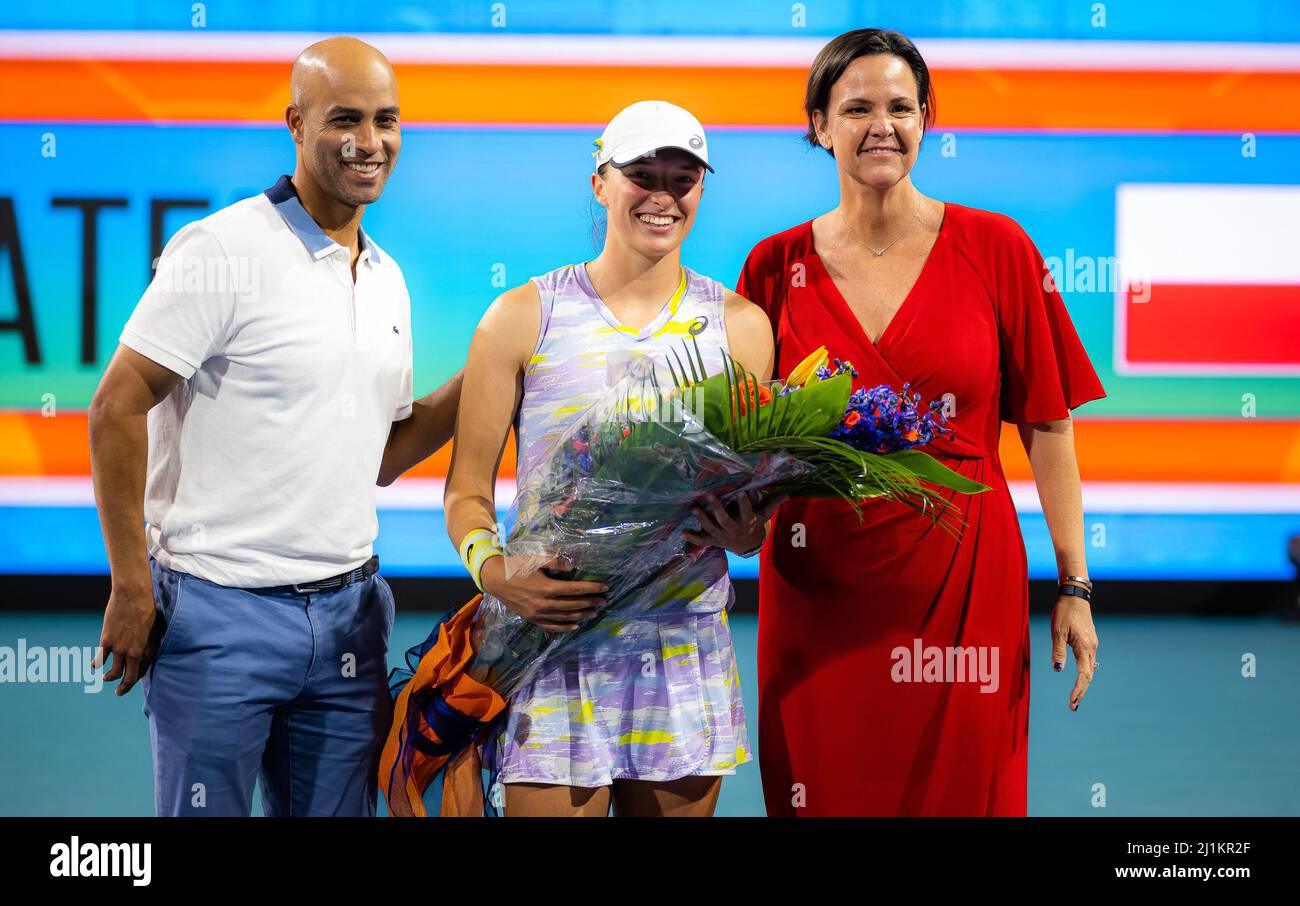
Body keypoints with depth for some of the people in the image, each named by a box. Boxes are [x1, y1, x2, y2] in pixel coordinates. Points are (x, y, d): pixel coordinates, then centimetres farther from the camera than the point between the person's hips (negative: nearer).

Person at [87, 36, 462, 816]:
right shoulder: (224, 250, -10)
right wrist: (132, 589, -13)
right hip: (221, 612, -6)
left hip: (348, 615, 6)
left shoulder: (388, 280, 13)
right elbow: (116, 411, -12)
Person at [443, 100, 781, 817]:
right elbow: (467, 491, 2)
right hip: (554, 651, -2)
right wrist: (496, 574, -18)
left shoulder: (740, 327, 8)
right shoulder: (522, 319, 2)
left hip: (688, 654, 2)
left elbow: (760, 504, 12)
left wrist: (746, 535, -12)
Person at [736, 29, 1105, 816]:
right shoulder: (777, 266, 3)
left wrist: (1074, 586, -3)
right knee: (824, 796, 7)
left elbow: (1047, 427, 0)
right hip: (819, 595, 1)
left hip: (961, 591, -1)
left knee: (964, 795, 4)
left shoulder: (996, 250, -1)